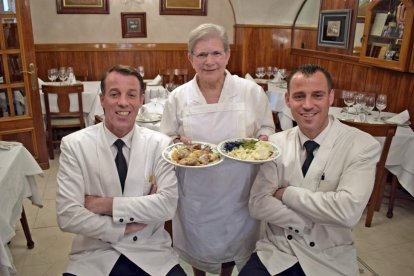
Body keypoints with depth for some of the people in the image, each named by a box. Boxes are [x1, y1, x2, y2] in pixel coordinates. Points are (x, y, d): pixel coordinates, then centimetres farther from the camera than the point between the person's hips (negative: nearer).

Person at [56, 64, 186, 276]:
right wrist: (124, 228, -13)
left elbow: (168, 205, -13)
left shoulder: (160, 144, -5)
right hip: (96, 253, 0)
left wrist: (105, 204, -15)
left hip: (151, 252, 1)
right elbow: (68, 216, -11)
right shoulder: (74, 145, -6)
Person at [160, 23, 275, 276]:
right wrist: (177, 143, -18)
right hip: (195, 192, 1)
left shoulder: (252, 92, -7)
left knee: (234, 244, 21)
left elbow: (267, 127, 5)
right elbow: (166, 139, 4)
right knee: (198, 245, 21)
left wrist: (263, 140, -16)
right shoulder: (178, 97, -5)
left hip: (237, 190, 0)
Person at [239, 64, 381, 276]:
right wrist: (316, 222, -15)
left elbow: (347, 211, -22)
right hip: (275, 251, 1)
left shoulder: (363, 146, -11)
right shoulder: (276, 143, -3)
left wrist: (286, 193, -14)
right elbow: (258, 204, -8)